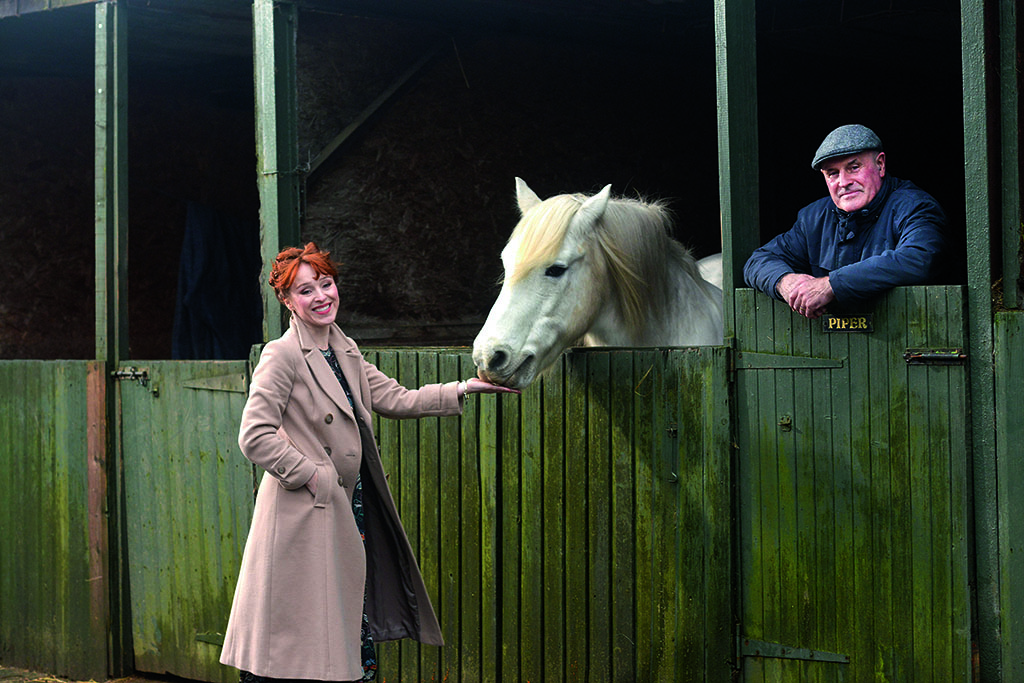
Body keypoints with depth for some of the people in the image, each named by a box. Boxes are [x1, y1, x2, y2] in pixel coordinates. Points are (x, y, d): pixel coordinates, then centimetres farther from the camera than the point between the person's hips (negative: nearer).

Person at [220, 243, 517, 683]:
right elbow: (254, 436, -17)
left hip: (349, 507, 8)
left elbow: (395, 399, 13)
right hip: (305, 512, -8)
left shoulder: (345, 352, 14)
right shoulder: (282, 355, -11)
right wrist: (311, 475, -14)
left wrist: (464, 389, 7)